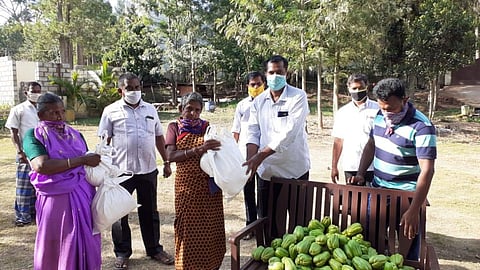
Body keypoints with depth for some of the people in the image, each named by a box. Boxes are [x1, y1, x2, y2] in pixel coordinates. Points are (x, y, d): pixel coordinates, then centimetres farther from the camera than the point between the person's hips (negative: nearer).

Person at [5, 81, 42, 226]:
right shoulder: (18, 109, -1)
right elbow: (13, 132, -4)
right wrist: (19, 151, -13)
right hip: (27, 153, -4)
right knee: (25, 185, 1)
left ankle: (37, 212, 22)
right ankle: (22, 216, 11)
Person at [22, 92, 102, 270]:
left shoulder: (75, 135, 11)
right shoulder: (33, 136, -3)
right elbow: (42, 165, -20)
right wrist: (81, 160, -19)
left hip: (84, 197, 4)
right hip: (56, 200, -4)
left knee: (87, 245, 10)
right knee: (57, 248, 9)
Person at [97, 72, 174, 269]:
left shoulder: (150, 109, 9)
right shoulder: (111, 111, -2)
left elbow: (159, 137, 13)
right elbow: (104, 142, -2)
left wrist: (166, 162, 11)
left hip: (148, 169, 3)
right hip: (120, 170, -3)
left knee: (149, 212, 14)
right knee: (120, 213, 9)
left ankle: (154, 249, 29)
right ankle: (122, 253, 26)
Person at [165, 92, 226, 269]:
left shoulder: (207, 127, 6)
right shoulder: (174, 127, 3)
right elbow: (171, 155, -11)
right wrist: (198, 150, -24)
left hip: (209, 185, 1)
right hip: (186, 186, -1)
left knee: (211, 228, 6)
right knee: (188, 229, 5)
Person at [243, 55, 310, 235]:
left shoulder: (298, 97, -10)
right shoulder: (258, 101, 6)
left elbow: (289, 133, -21)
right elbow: (253, 133, 1)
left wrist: (260, 156, -26)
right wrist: (250, 161, -16)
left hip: (295, 169, -4)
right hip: (267, 170, 4)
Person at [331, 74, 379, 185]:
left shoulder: (378, 110, 0)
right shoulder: (342, 112, 8)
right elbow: (338, 141, 10)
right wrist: (334, 167, 8)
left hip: (373, 168, -2)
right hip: (350, 167, 2)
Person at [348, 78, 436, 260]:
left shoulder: (422, 127, -20)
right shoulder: (380, 116, 0)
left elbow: (427, 170, -25)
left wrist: (414, 210, -30)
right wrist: (360, 174, 3)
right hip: (377, 189, 6)